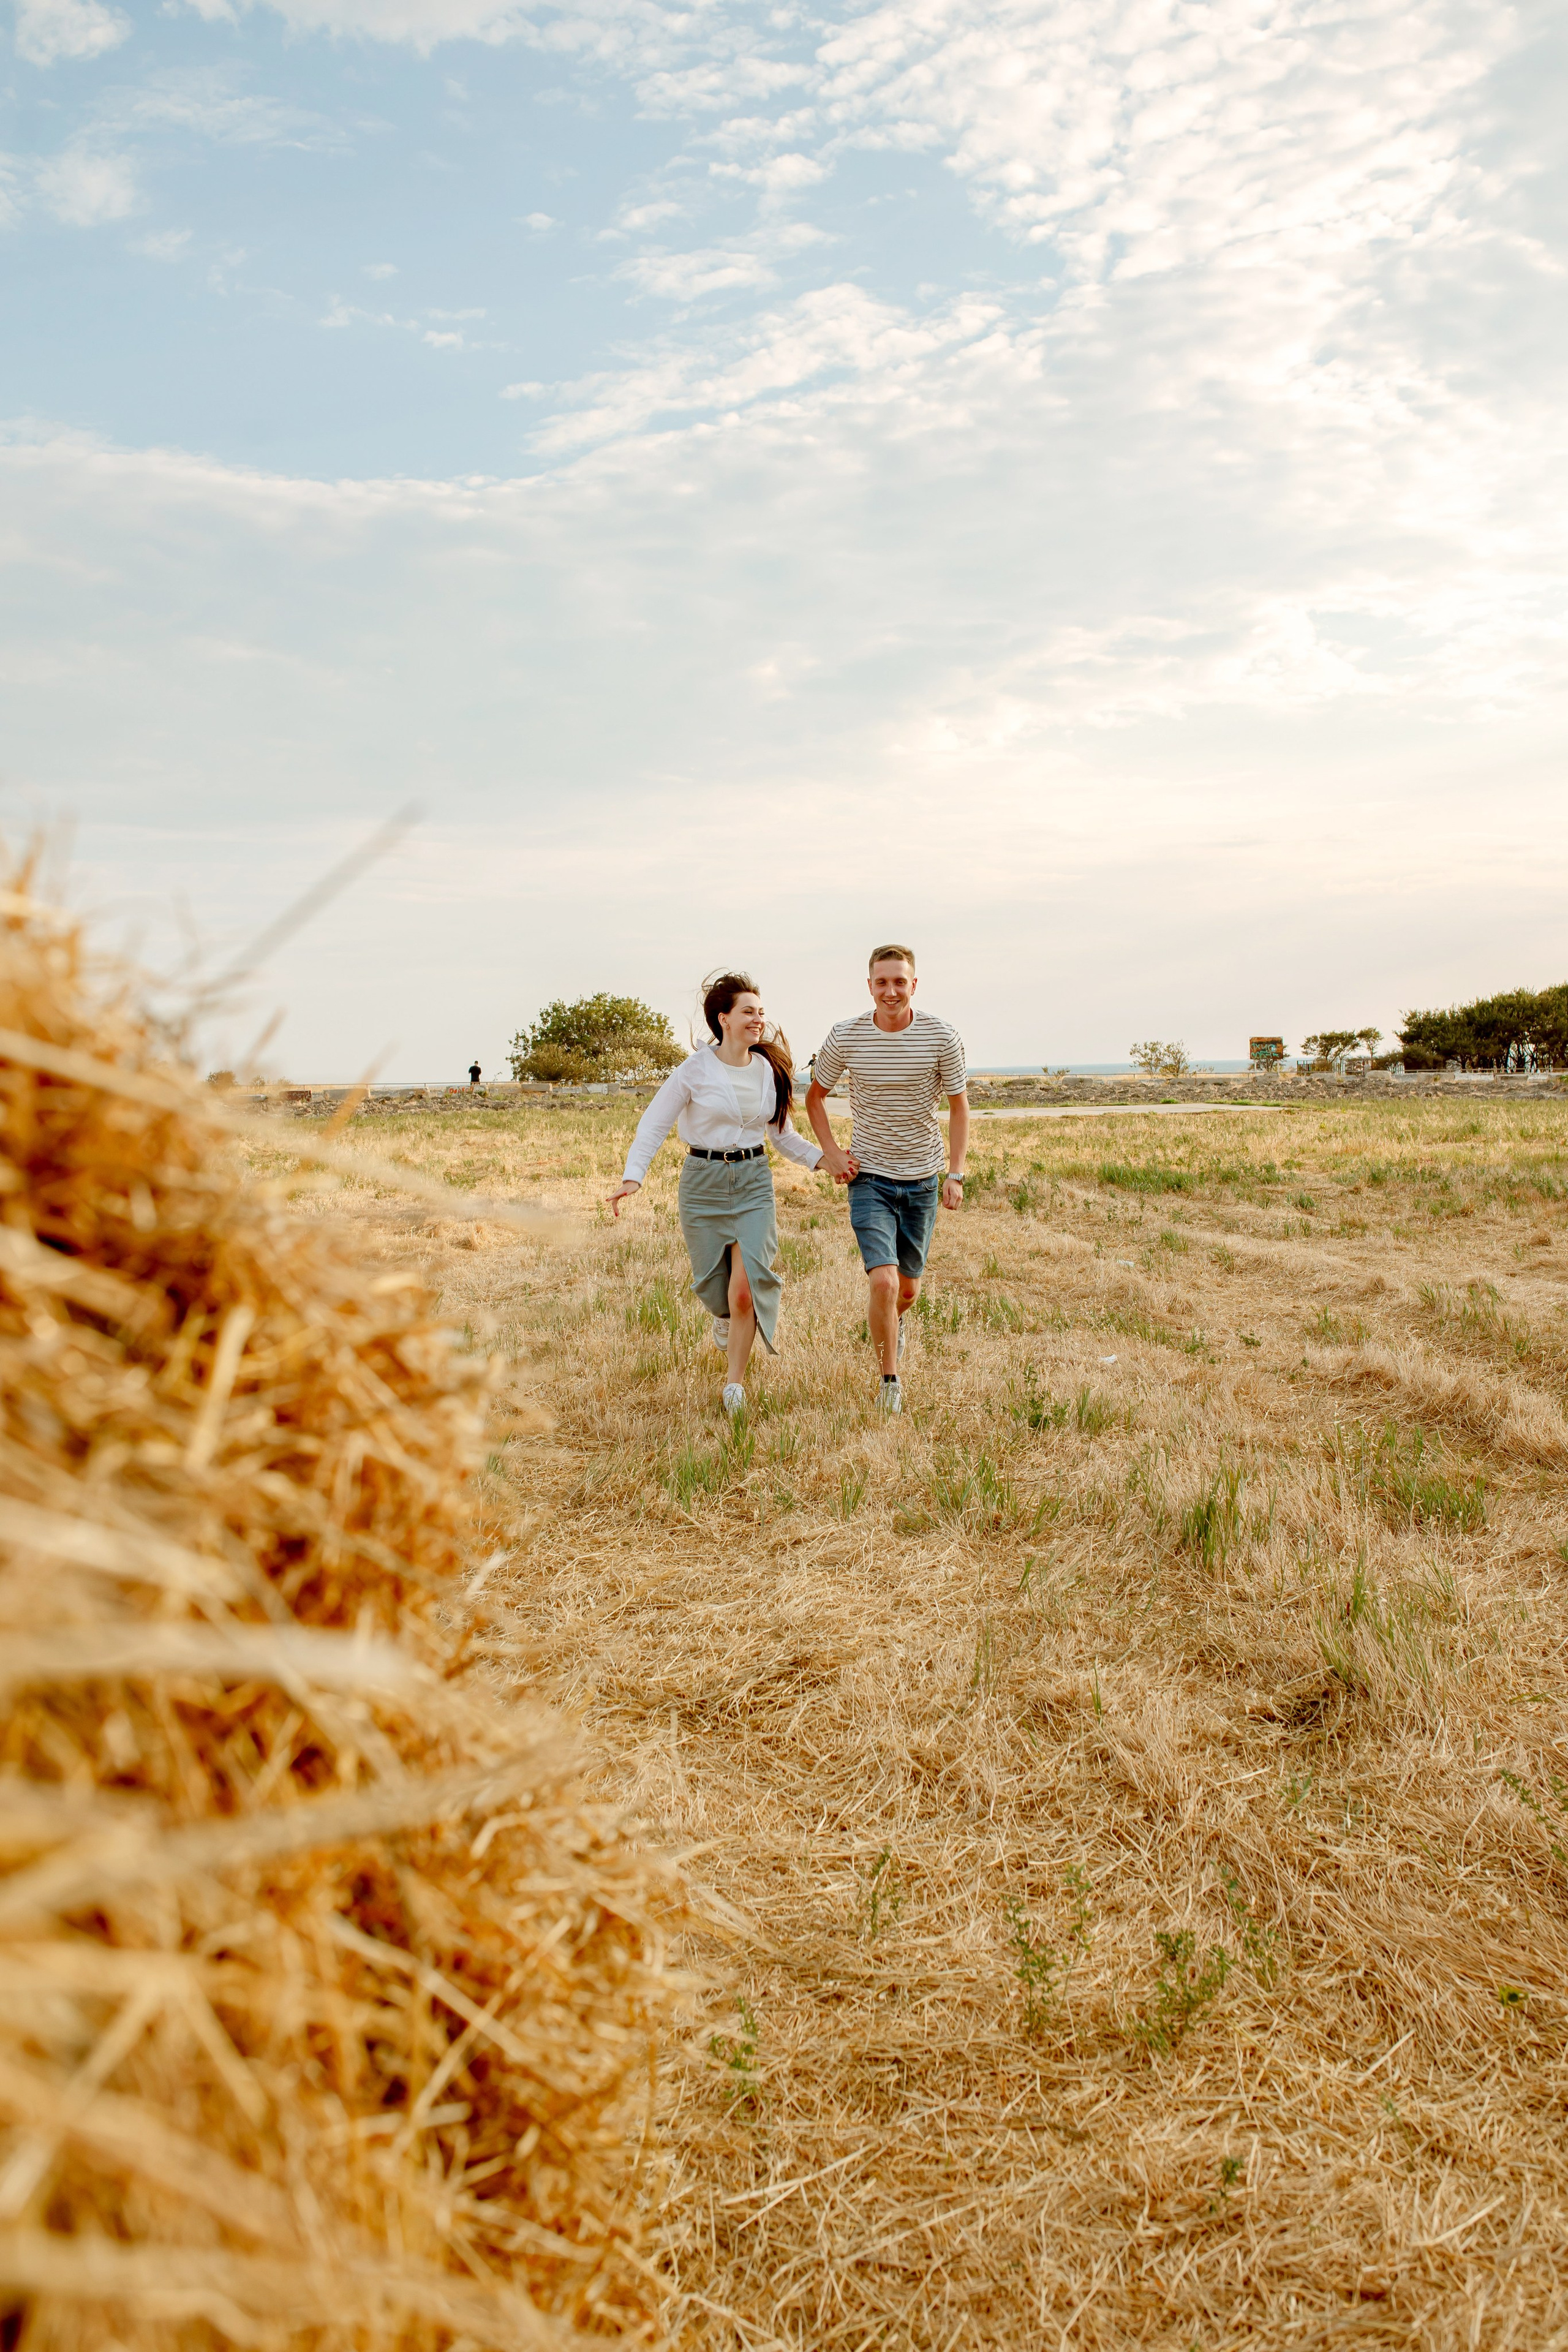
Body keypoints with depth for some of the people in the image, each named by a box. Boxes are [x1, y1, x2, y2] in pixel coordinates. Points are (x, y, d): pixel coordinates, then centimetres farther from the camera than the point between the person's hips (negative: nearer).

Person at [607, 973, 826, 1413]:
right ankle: (725, 1316, 47)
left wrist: (822, 1159, 1)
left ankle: (734, 1382, 1)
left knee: (746, 1286, -14)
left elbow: (782, 1135, 15)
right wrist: (633, 1177, -18)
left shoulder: (770, 1070, 5)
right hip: (704, 1182, -1)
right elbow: (654, 1124, -5)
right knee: (715, 1289, 7)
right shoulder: (695, 1070, -7)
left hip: (754, 1182, 2)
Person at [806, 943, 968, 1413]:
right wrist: (830, 1154, -3)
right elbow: (815, 1096, 8)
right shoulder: (845, 1036, -10)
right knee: (883, 1281, -17)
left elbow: (958, 1107, 3)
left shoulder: (942, 1037, -10)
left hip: (922, 1179, 2)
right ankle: (890, 1382, 2)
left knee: (909, 1289, 15)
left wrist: (956, 1174, -4)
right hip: (869, 1177, -2)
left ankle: (892, 1323, 51)